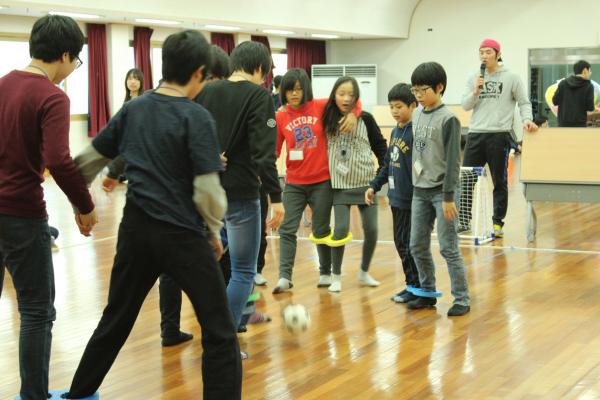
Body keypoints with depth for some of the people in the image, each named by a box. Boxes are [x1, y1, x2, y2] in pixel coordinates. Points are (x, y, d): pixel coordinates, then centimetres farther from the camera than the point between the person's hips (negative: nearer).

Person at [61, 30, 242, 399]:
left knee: (115, 320, 23)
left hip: (135, 229, 6)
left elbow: (89, 159, 13)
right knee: (220, 334, 1)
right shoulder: (196, 117, -12)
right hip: (182, 234, -6)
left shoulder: (133, 110, 5)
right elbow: (207, 189, -16)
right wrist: (214, 231, 0)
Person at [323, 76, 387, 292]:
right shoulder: (328, 119, -2)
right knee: (341, 229, -10)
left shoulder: (365, 119, -3)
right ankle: (336, 276, 8)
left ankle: (364, 273, 24)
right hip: (340, 183, -1)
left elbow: (380, 145, 5)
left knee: (371, 229, 2)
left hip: (366, 182, 1)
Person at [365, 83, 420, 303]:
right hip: (396, 198, 9)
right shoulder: (395, 131, 12)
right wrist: (374, 186, 17)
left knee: (409, 244, -2)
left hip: (411, 200, -8)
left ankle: (416, 287, 10)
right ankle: (412, 284, 23)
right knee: (400, 242, 13)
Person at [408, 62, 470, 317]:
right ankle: (427, 293, 23)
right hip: (420, 190, 7)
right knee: (417, 246, 10)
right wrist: (415, 185, 15)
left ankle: (461, 299, 3)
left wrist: (448, 197, -18)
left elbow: (453, 160, -15)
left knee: (448, 248, -5)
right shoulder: (417, 115, 9)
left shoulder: (448, 119, -12)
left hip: (441, 190, -7)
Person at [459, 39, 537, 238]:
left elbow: (524, 102, 3)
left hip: (499, 135, -3)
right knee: (466, 179, 2)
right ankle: (464, 221, 10)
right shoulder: (474, 78, 10)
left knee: (500, 182, 5)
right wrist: (475, 92, -9)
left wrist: (527, 119, -14)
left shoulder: (511, 78, 0)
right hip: (475, 134, 3)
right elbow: (465, 105, 8)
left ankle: (498, 222, 13)